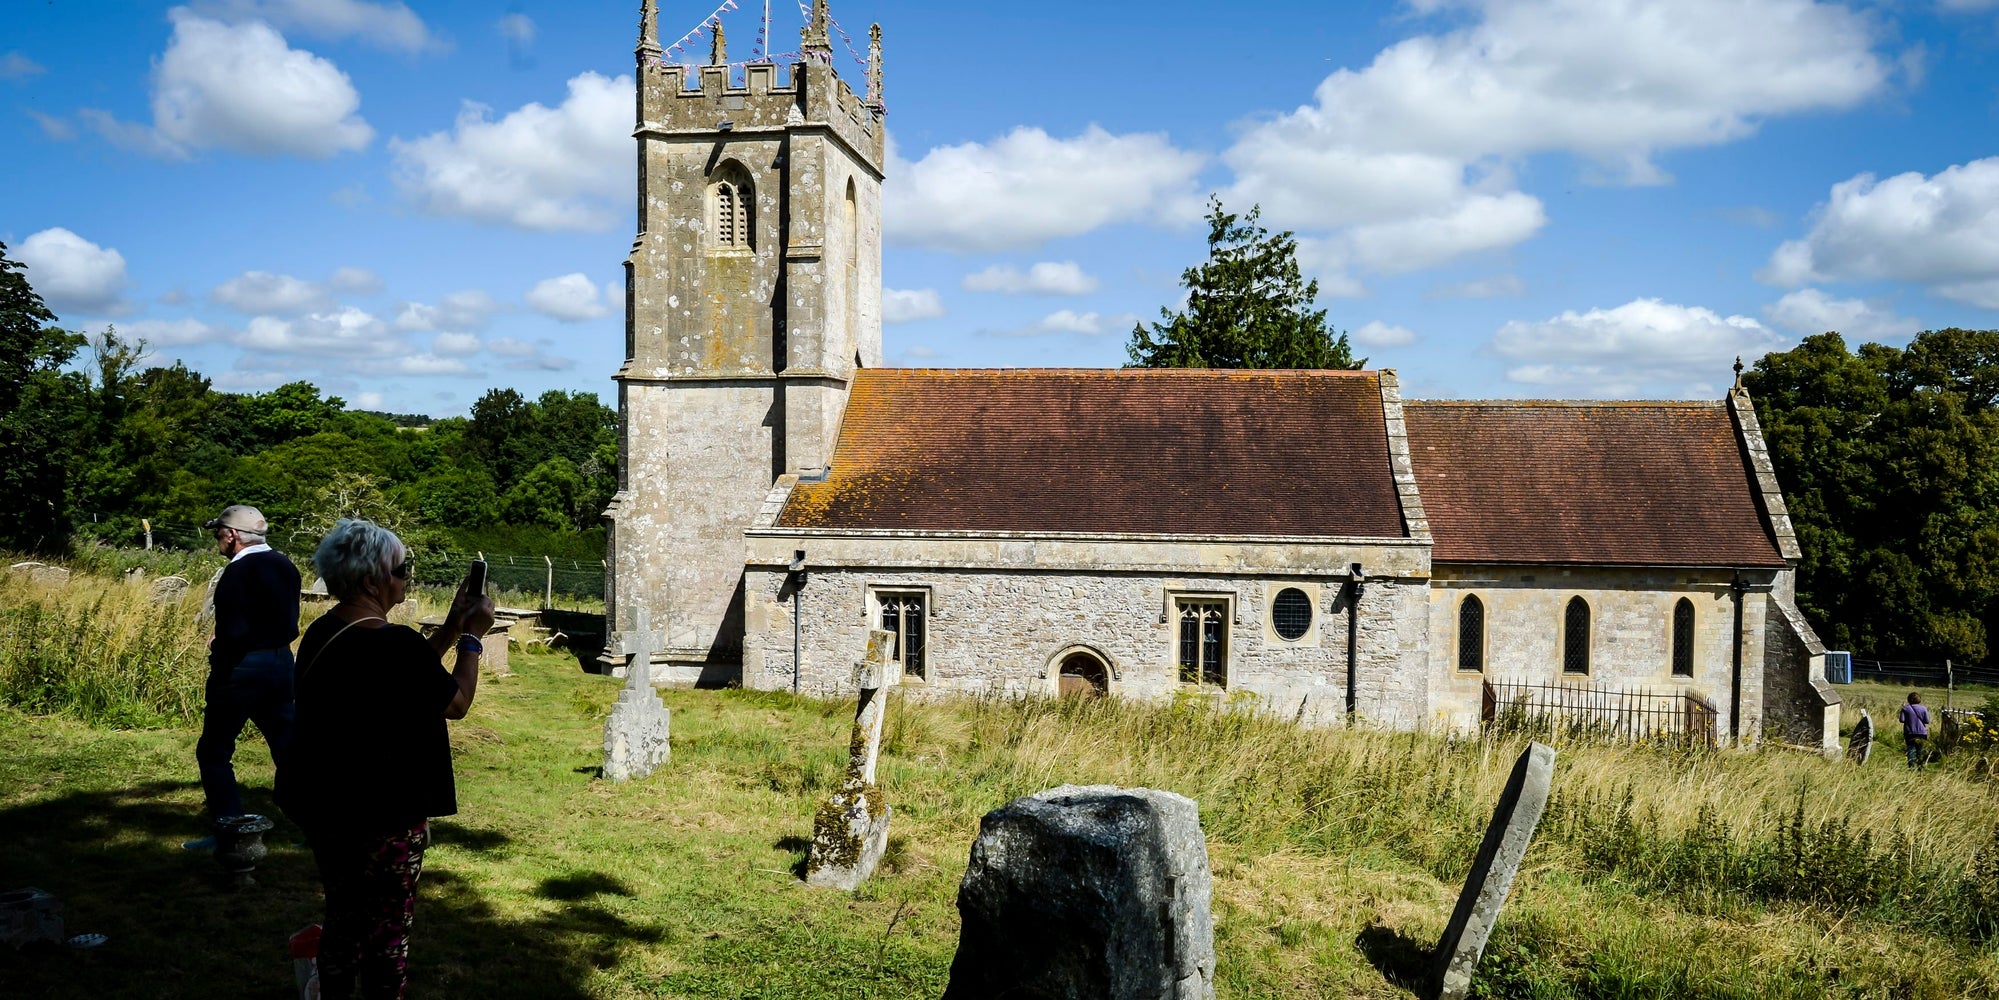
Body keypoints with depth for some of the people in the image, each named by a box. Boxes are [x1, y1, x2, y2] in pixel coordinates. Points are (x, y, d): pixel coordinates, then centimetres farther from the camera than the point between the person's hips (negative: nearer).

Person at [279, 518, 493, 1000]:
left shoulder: (323, 632, 3)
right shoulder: (393, 643, -24)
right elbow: (456, 702, -10)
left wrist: (451, 627, 10)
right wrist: (473, 636, 0)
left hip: (325, 806, 8)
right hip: (384, 815, -8)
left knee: (343, 917, 22)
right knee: (387, 927, 6)